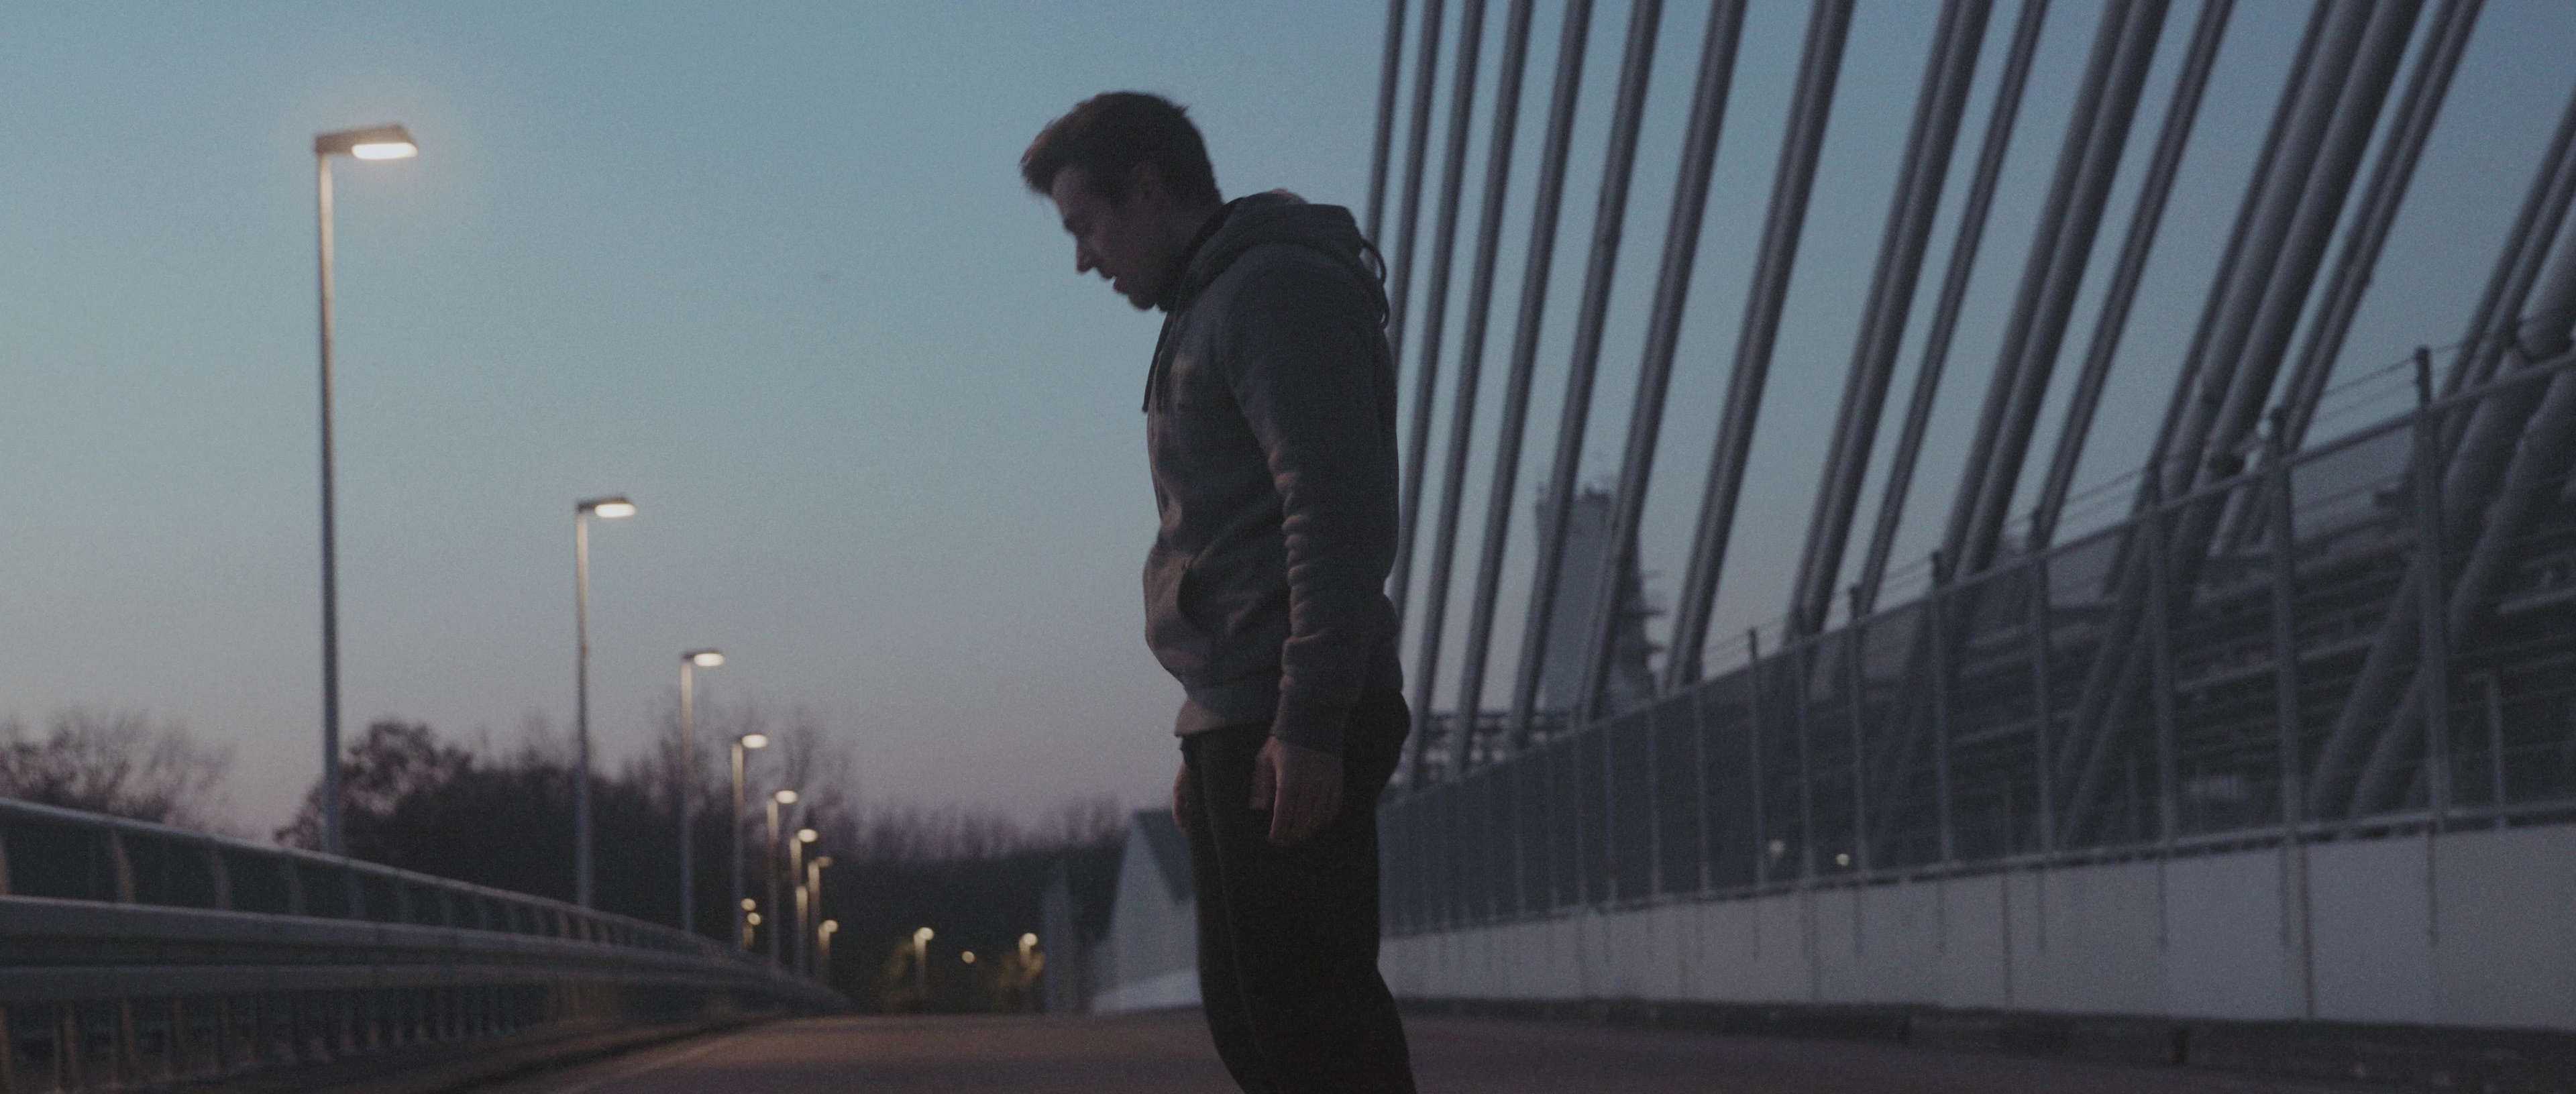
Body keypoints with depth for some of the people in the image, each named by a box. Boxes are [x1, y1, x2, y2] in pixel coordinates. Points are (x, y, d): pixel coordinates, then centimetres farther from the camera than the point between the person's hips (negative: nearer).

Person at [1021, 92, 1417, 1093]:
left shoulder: (1279, 286, -8)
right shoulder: (1212, 310, 24)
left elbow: (1337, 506, -19)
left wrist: (1307, 721, -25)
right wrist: (1206, 745, 24)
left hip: (1289, 729, -11)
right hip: (1244, 716, 11)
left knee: (1308, 1011, -13)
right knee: (1247, 1010, 11)